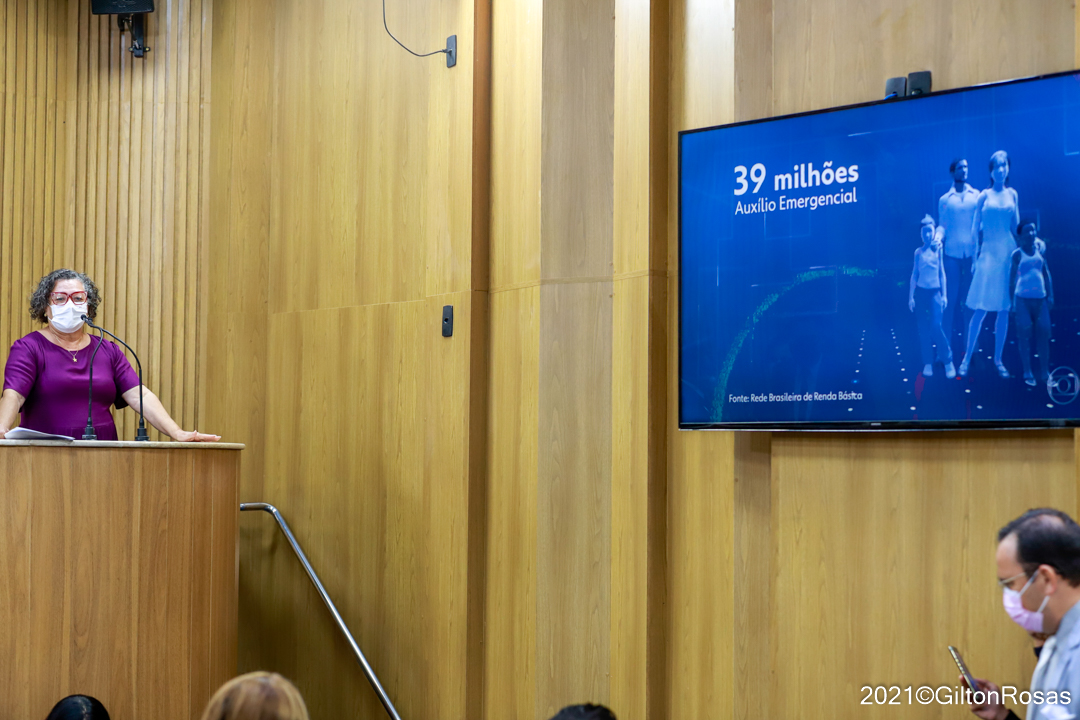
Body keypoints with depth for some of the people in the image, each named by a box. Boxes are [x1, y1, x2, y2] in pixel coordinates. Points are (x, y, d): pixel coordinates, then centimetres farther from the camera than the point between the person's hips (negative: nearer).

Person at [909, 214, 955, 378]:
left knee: (936, 326, -14)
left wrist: (944, 295, 0)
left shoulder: (938, 249, 4)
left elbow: (942, 273, 5)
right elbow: (914, 275, 7)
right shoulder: (918, 252, 5)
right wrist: (911, 296, 2)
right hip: (920, 292, 2)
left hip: (935, 292, -2)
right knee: (923, 329, 1)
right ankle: (928, 363, 7)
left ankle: (948, 361, -5)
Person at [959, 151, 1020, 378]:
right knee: (981, 309, -5)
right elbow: (975, 228, 1)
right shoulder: (984, 195, 1)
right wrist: (976, 254, -4)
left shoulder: (1012, 195, 8)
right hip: (988, 253, -3)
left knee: (1004, 309, 3)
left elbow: (1016, 226, 12)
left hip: (1008, 253, 3)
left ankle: (998, 358, 12)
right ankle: (967, 357, 3)